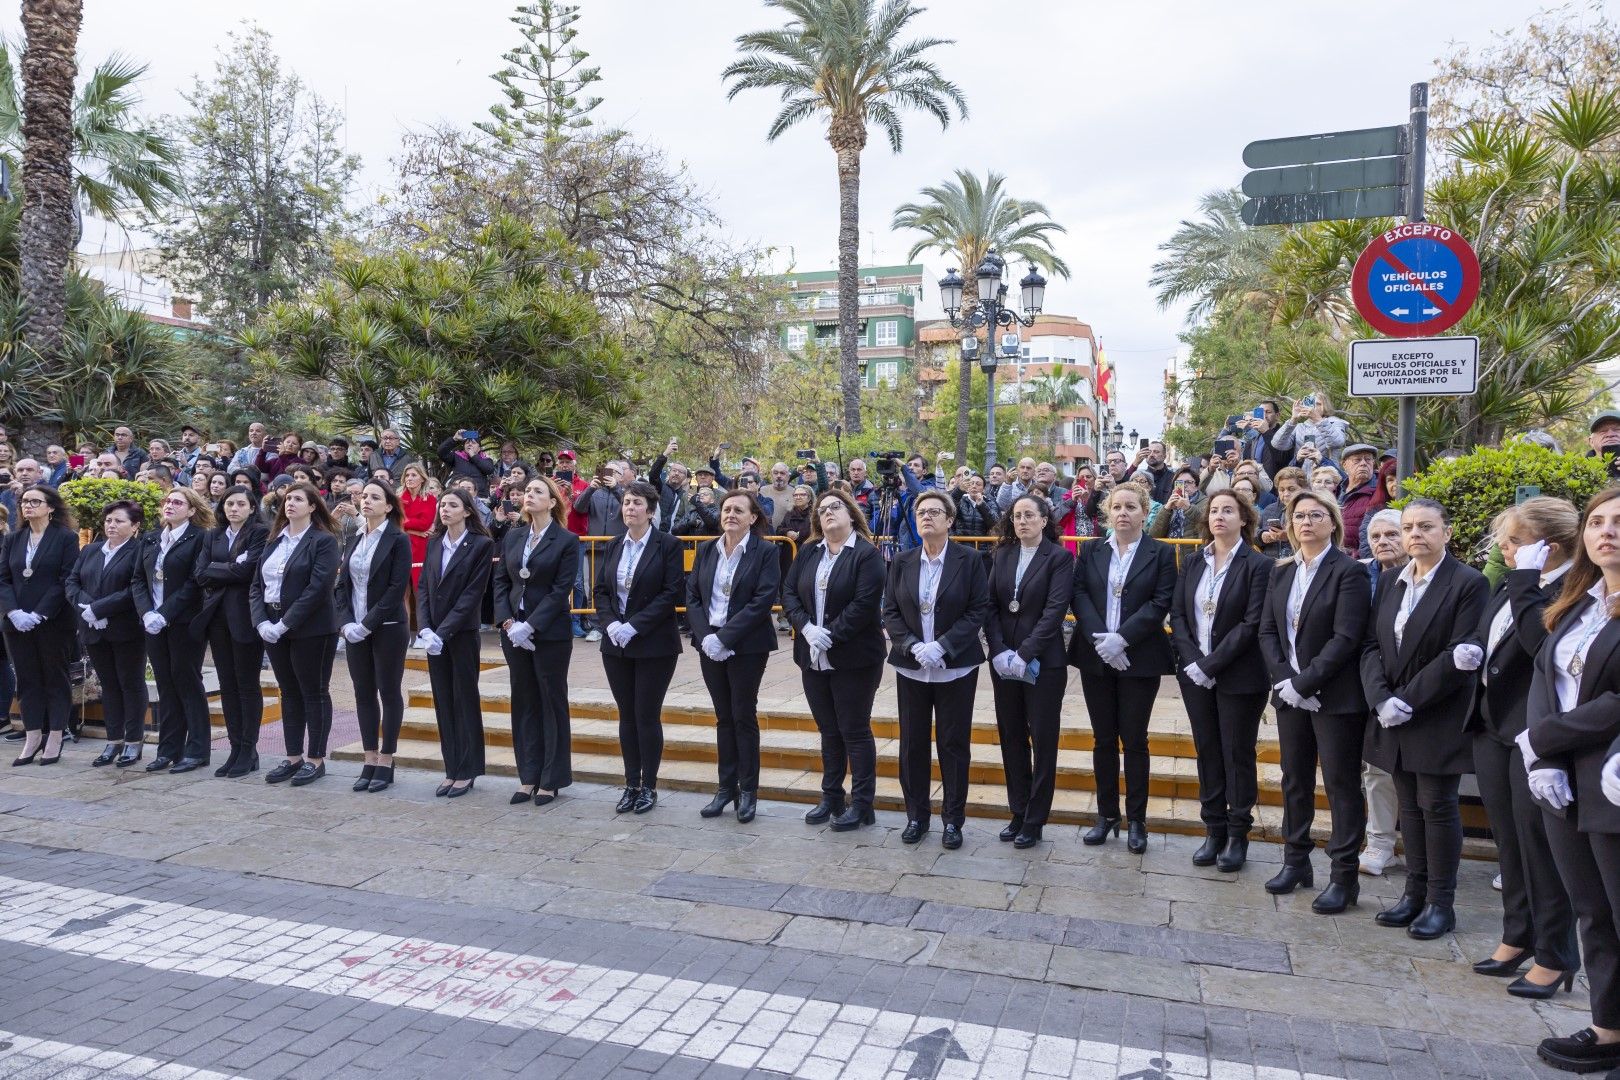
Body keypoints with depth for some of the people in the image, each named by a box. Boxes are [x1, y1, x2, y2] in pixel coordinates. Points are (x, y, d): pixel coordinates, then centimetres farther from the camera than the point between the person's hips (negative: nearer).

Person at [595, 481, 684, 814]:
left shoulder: (668, 545, -6)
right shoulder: (613, 547, 10)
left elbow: (672, 593, -13)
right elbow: (601, 590, 9)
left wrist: (634, 625, -17)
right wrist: (611, 623, -9)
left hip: (654, 645, -5)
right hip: (616, 645, 5)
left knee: (647, 715, -1)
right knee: (626, 715, 10)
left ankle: (649, 787, 12)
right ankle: (631, 784, 19)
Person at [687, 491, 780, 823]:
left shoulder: (765, 552, -7)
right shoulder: (706, 550, 8)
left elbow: (763, 600, -15)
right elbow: (692, 596, 5)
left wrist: (724, 637, -19)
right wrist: (705, 636, -11)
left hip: (746, 646, -4)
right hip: (709, 644, 4)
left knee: (744, 716, 2)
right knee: (723, 717, 11)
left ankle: (748, 790, 14)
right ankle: (726, 786, 20)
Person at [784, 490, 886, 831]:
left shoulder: (867, 554, -8)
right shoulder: (807, 553, 10)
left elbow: (865, 604, -17)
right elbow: (789, 594, 4)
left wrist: (830, 636, -19)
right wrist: (807, 628, -12)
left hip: (853, 658, -5)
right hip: (814, 659, 6)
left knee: (855, 730, 1)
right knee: (829, 731, 14)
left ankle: (862, 804, 11)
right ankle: (831, 798, 25)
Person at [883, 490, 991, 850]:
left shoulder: (969, 560, -4)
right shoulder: (902, 562, 5)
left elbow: (979, 609, -8)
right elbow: (890, 611, 3)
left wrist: (942, 645, -17)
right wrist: (914, 646, -13)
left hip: (956, 667, -3)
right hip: (911, 667, 3)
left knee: (954, 743, 4)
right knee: (912, 742, 8)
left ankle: (953, 819, 17)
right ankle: (916, 815, 22)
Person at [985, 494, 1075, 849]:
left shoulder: (1060, 557, -5)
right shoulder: (1001, 555, 8)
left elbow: (1055, 609, -14)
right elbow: (991, 605, 3)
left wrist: (1024, 654, -19)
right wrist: (999, 651, -10)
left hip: (1043, 663, -4)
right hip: (1003, 661, 4)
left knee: (1043, 741, 3)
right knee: (1011, 738, 9)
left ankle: (1034, 820, 12)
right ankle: (1018, 813, 21)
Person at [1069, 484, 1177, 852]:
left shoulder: (1161, 553, 1)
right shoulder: (1090, 551, 9)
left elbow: (1161, 602, -8)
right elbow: (1078, 594, -1)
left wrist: (1122, 638, -17)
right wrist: (1099, 638, -16)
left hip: (1139, 658, -2)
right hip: (1095, 657, 3)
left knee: (1134, 739, 3)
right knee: (1103, 738, 9)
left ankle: (1137, 820, 14)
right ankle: (1106, 814, 20)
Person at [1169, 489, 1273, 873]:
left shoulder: (1258, 565, -7)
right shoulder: (1192, 563, 8)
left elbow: (1252, 624, -14)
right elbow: (1177, 614, 4)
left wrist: (1212, 664, -17)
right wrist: (1192, 661, -10)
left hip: (1238, 677, -4)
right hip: (1196, 675, 4)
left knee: (1237, 754, 5)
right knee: (1207, 752, 10)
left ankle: (1238, 835, 16)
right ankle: (1214, 831, 20)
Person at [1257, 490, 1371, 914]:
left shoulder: (1348, 571, -9)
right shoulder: (1281, 572, 9)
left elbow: (1345, 638, -16)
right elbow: (1268, 631, 6)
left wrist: (1305, 683, -18)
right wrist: (1284, 680, -8)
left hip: (1335, 696, -6)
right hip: (1289, 693, 6)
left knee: (1341, 783, 2)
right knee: (1295, 779, 13)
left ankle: (1344, 877, 10)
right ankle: (1295, 861, 25)